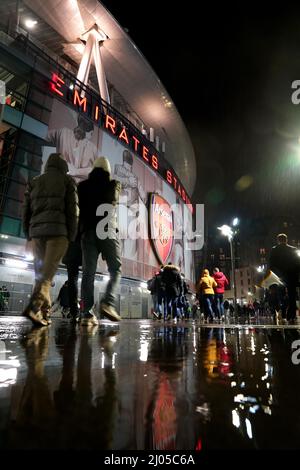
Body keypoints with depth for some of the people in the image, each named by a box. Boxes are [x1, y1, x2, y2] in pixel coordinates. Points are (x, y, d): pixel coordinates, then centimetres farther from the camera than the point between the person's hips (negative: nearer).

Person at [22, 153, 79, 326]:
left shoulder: (34, 182, 21)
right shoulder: (67, 181, 9)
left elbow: (26, 211, 15)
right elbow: (73, 209, -1)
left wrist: (29, 236, 17)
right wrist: (71, 237, -1)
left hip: (37, 231, 4)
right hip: (58, 230, -4)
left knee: (41, 272, 7)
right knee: (48, 272, -12)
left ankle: (44, 312, 1)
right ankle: (34, 306, -29)